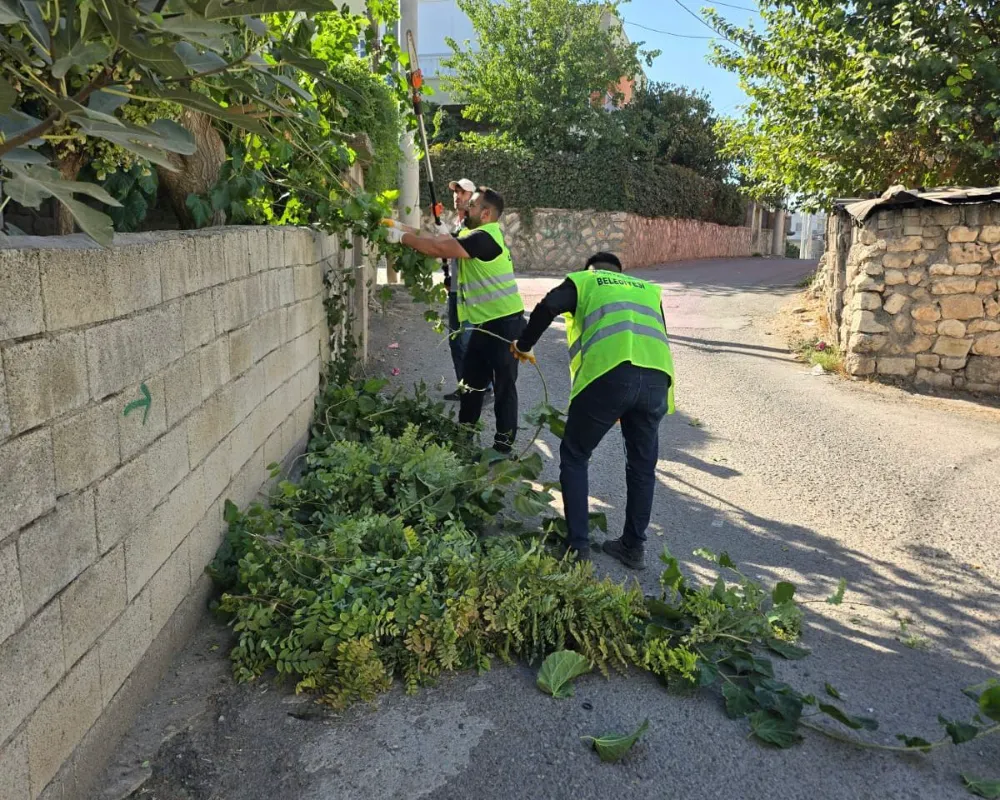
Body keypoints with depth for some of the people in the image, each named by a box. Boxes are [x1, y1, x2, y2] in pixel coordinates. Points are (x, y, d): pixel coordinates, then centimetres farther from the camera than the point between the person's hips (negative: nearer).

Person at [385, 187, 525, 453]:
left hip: (505, 323, -10)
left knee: (503, 384, 0)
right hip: (486, 323, 10)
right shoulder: (476, 235, 14)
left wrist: (401, 237, -16)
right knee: (472, 378, 17)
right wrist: (401, 229, 2)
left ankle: (504, 443, 9)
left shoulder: (485, 237, -19)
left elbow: (439, 248, -25)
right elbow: (439, 240, 9)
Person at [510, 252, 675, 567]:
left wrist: (523, 345, 20)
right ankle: (633, 547, 32)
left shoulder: (583, 281, 25)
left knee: (574, 457, 17)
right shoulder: (648, 289, 36)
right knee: (642, 465, 22)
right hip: (657, 377, 4)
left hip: (609, 373, -3)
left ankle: (578, 547, 16)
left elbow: (547, 307, 4)